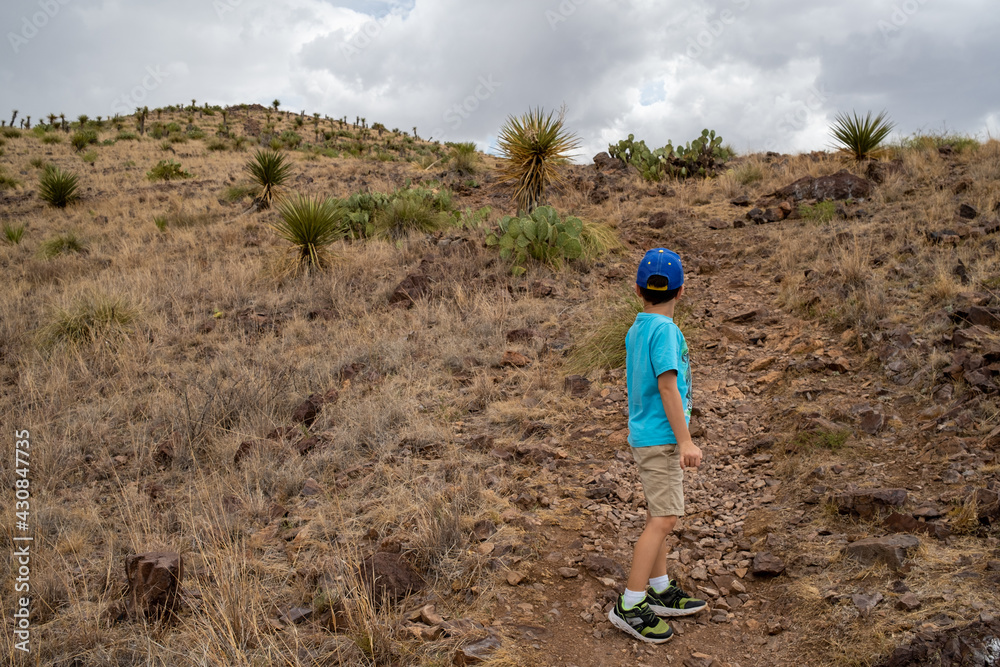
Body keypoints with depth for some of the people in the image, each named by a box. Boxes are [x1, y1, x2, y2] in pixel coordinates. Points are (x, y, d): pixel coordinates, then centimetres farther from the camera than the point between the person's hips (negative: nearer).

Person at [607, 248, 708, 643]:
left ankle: (659, 592, 28)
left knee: (658, 516, 16)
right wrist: (685, 441, -19)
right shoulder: (665, 329, -18)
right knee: (664, 520, -7)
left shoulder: (637, 329, 8)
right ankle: (629, 607, -2)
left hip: (647, 436, 9)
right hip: (660, 438, -9)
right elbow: (668, 386, -21)